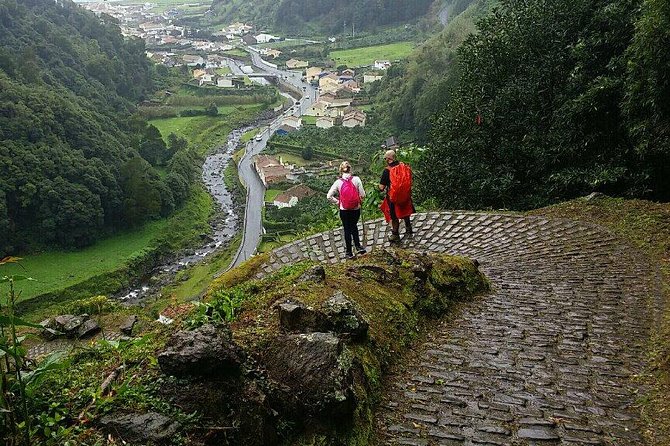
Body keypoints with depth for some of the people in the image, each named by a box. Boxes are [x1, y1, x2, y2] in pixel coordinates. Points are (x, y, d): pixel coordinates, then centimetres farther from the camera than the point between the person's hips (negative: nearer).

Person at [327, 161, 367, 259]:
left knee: (347, 229, 13)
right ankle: (358, 246, 25)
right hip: (356, 209, 1)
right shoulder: (356, 179, -11)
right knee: (354, 226, 27)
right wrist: (359, 199, 9)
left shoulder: (338, 182, -9)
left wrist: (337, 202, 3)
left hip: (344, 210, -1)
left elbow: (329, 196, -10)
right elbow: (362, 195, -11)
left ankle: (349, 252, 21)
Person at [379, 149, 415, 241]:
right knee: (405, 213, 24)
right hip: (405, 195, 5)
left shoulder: (387, 170, -21)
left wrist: (382, 189, 3)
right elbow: (409, 180, 6)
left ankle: (395, 235, 23)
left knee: (394, 216, 12)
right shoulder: (404, 166, -6)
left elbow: (381, 187, -19)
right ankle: (409, 231, 36)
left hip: (393, 196, -5)